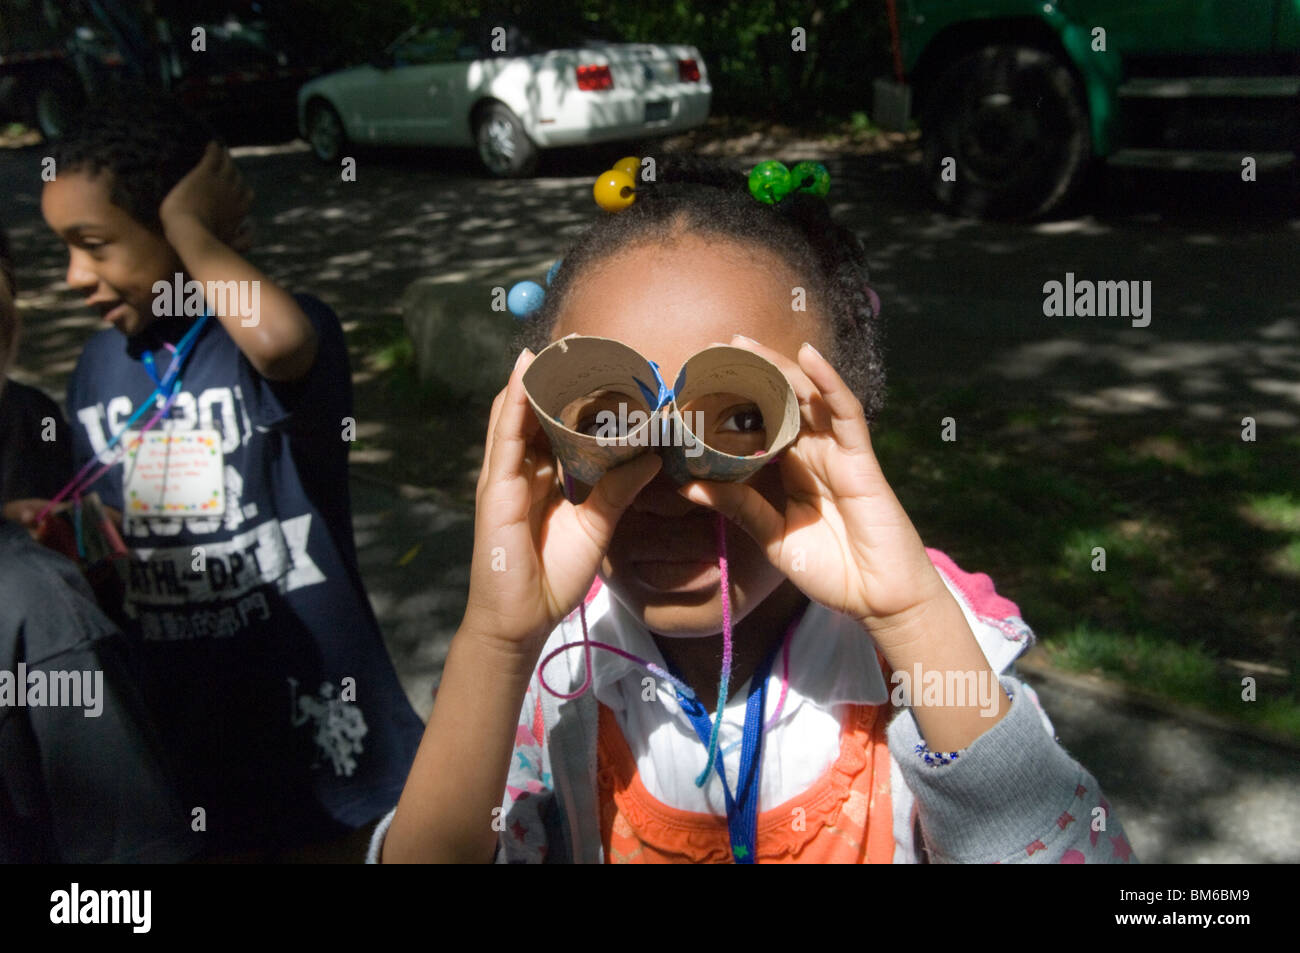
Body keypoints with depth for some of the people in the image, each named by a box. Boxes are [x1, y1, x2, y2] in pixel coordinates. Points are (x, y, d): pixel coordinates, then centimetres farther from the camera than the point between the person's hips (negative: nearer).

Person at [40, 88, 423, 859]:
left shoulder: (281, 341, -18)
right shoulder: (99, 368, 0)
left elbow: (280, 339, -45)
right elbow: (105, 548, 12)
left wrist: (187, 226, -29)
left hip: (309, 721, -5)